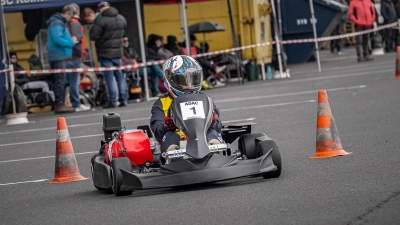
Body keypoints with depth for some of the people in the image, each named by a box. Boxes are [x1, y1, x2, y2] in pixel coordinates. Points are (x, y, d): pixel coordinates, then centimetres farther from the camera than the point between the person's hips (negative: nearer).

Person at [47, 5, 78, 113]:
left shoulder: (61, 23, 19)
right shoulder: (57, 23, -14)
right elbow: (57, 39, -24)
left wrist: (71, 40, 5)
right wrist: (71, 42, -14)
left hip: (61, 56, 11)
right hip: (58, 56, -11)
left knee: (61, 81, 12)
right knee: (61, 80, -11)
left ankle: (60, 104, 16)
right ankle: (60, 104, -11)